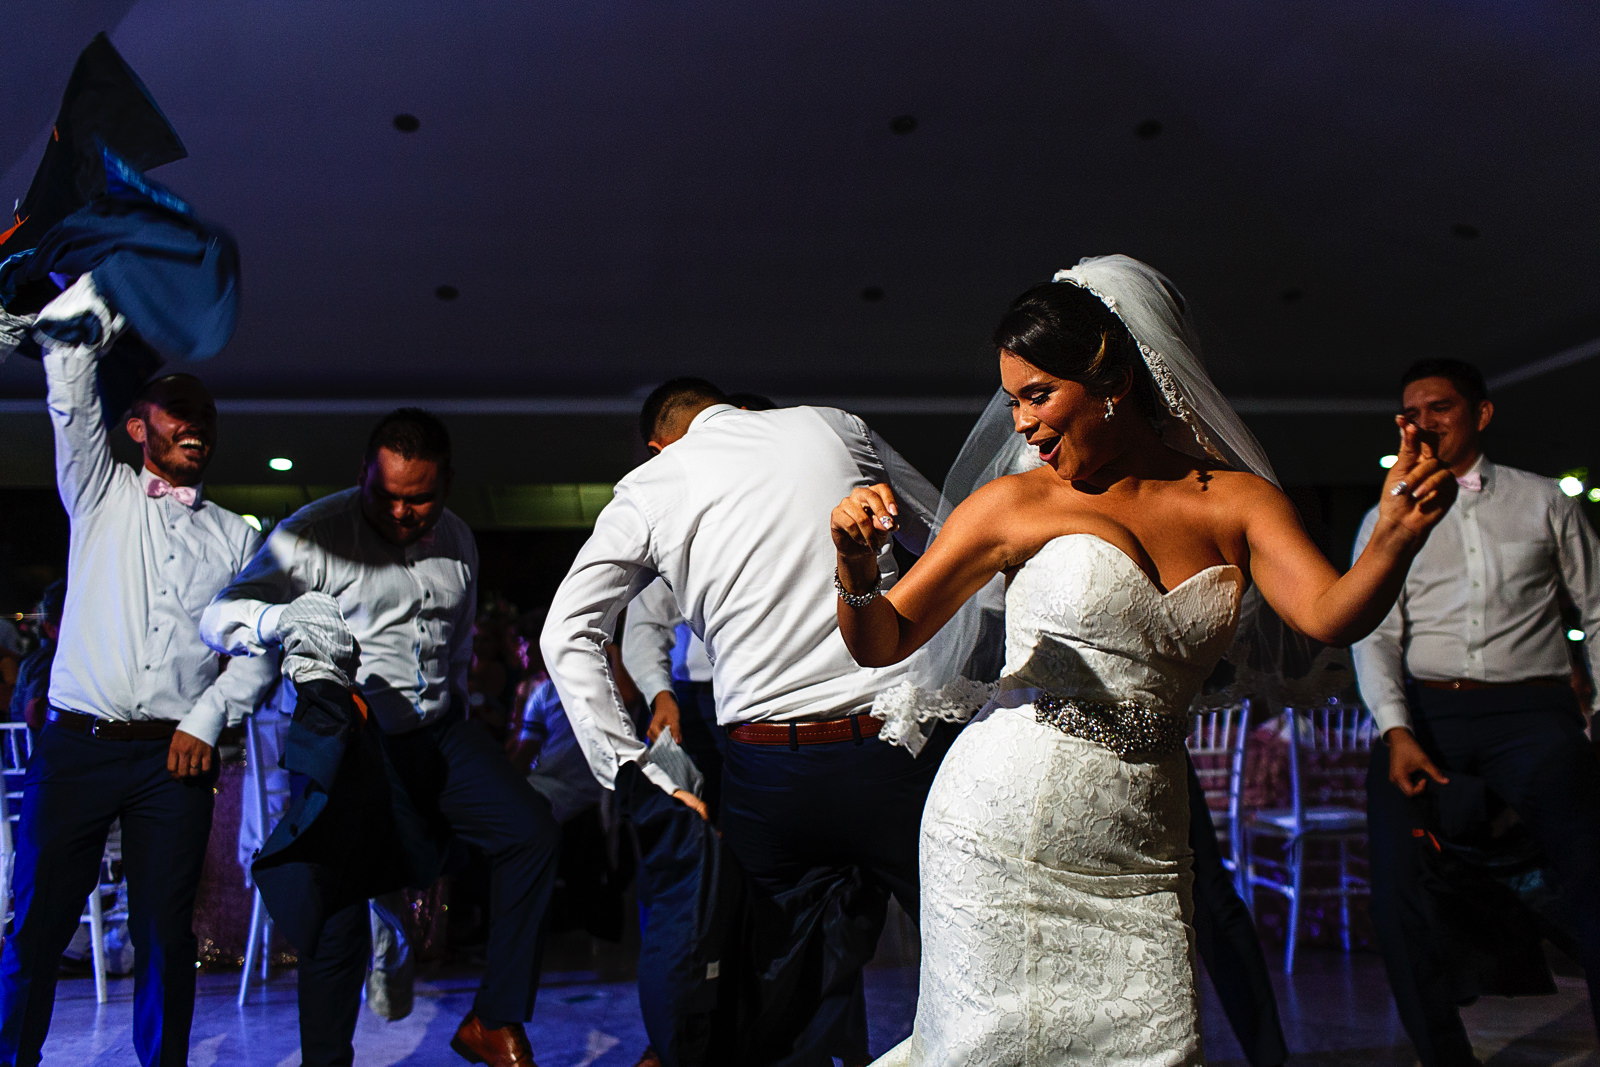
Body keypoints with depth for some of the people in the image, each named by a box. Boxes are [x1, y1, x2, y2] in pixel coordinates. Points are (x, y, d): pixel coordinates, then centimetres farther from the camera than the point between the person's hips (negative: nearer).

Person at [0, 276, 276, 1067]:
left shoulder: (235, 537, 14)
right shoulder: (102, 494, 11)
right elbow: (71, 393, -1)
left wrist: (207, 719, -4)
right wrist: (103, 288, -4)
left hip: (176, 754, 1)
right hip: (76, 742, -1)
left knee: (165, 930, 4)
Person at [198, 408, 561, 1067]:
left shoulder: (457, 541, 10)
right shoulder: (316, 533, -9)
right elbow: (218, 618, -15)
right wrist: (284, 619, -35)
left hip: (437, 734, 5)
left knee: (532, 829, -10)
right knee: (338, 903, -6)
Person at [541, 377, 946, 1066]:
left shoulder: (648, 487, 8)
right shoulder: (832, 427, 10)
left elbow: (566, 634, 4)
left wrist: (633, 770, 2)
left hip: (768, 768, 0)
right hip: (898, 745, 0)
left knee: (796, 985, 12)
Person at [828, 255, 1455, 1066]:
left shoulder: (1239, 503, 6)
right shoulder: (1016, 504, 0)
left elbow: (1330, 616, -8)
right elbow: (881, 643, 0)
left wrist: (1397, 536, -26)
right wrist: (857, 568, -20)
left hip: (1137, 858, 3)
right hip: (1002, 835, -2)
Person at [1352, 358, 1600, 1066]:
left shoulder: (1543, 502, 15)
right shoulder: (1385, 519, 15)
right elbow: (1377, 634, 6)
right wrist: (1397, 731, -9)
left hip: (1531, 707, -1)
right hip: (1425, 710, 1)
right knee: (1395, 889, -12)